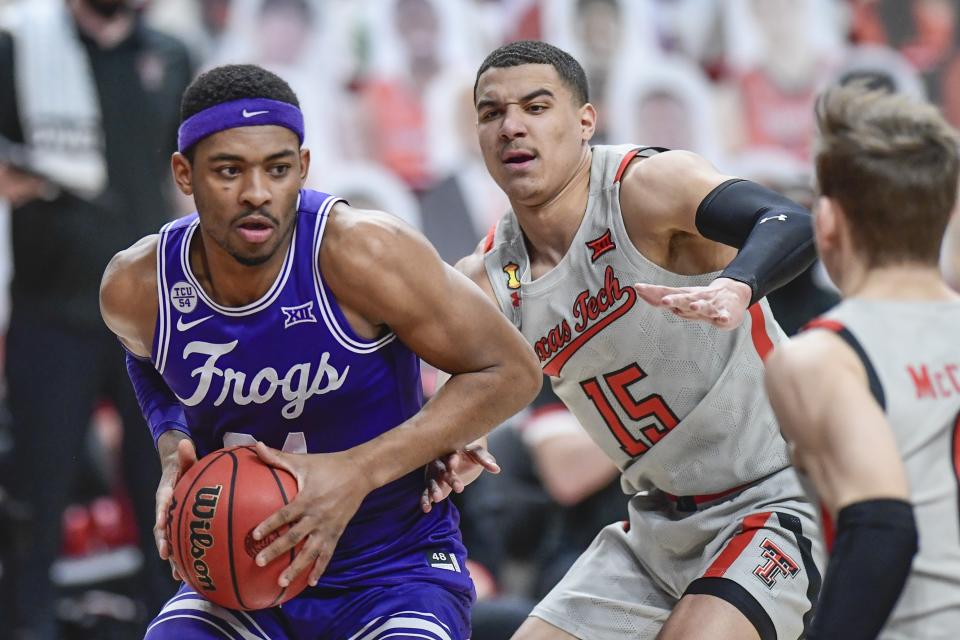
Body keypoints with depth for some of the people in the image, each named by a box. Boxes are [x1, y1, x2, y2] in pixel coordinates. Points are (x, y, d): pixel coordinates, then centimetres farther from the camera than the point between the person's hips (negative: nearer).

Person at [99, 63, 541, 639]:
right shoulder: (135, 288, -10)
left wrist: (358, 472, -23)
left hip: (396, 573, -3)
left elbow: (511, 371, -15)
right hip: (238, 572, 3)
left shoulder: (360, 250, -22)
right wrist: (174, 452, -6)